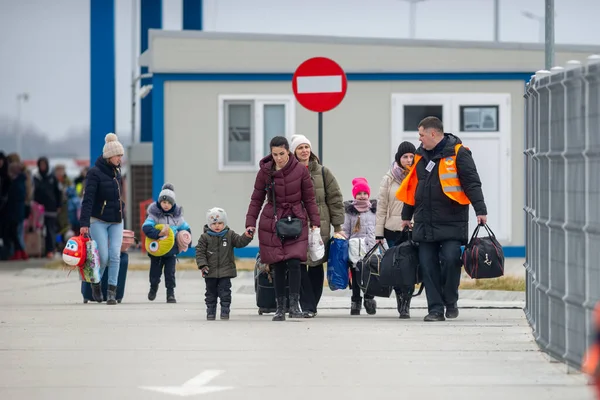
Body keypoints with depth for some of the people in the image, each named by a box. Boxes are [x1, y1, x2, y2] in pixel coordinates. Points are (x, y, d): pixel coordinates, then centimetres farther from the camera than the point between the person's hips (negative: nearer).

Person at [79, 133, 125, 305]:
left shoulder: (116, 171, 9)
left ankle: (112, 292, -3)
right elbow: (88, 199, -17)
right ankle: (95, 283, 19)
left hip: (116, 221, 6)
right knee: (103, 257, -8)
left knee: (115, 255, -6)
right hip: (98, 220, -6)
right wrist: (84, 223, -22)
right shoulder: (95, 172, -11)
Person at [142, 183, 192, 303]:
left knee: (170, 272, -3)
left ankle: (170, 293, 5)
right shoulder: (154, 214, -10)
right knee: (155, 272, 11)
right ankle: (153, 287, 39)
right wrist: (159, 233, -35)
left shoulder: (177, 216, -1)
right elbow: (146, 228, -23)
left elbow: (186, 229, 9)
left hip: (171, 250, 1)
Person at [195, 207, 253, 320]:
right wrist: (202, 265, -14)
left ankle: (225, 311, 6)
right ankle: (210, 312, 18)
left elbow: (240, 242, -5)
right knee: (211, 293, 10)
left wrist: (247, 236, -25)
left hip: (226, 272, 0)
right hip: (210, 272, 0)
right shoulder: (205, 237, -3)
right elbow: (199, 251, -5)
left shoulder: (230, 235, 1)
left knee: (225, 293, -1)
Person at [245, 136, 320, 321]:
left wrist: (315, 222, 1)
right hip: (272, 223, 1)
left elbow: (309, 199, 4)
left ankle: (294, 304, -8)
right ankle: (280, 307, 9)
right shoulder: (265, 172, -1)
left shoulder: (300, 170, -2)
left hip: (296, 221, -1)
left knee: (294, 262, -15)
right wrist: (250, 223, 0)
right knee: (278, 266, 1)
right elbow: (256, 199, 7)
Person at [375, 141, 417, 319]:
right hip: (393, 229, 1)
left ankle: (405, 305, -5)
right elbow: (381, 205, 7)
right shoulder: (389, 178, 7)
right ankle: (401, 302, 15)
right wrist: (379, 232, 3)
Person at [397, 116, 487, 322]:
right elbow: (412, 187, 23)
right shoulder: (421, 155, 14)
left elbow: (472, 183, -10)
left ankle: (451, 302, 7)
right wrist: (406, 216, 26)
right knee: (428, 266, 1)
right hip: (425, 224, 6)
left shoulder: (458, 153, -5)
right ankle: (435, 308, 6)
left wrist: (480, 210, -19)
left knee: (450, 259, -13)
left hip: (451, 223, -6)